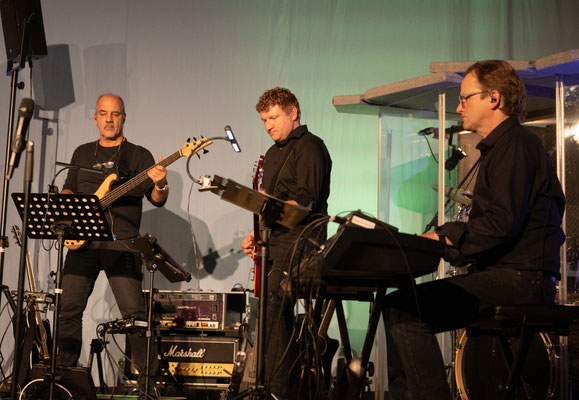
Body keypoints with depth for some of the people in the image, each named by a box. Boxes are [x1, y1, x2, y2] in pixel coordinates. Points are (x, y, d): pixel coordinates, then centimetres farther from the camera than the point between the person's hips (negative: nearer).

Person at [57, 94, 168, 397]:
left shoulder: (138, 155, 8)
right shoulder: (82, 153, 20)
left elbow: (157, 200, 1)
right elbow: (68, 188, 27)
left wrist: (160, 185, -22)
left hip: (121, 242, -4)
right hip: (82, 240, 4)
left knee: (133, 310, -11)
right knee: (69, 308, 2)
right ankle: (64, 369, 16)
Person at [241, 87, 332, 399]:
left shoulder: (309, 147, -6)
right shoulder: (273, 153, 23)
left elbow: (305, 203, -16)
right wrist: (256, 234, 15)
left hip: (297, 242, -9)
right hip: (275, 244, 9)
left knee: (273, 308, -19)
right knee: (275, 312, 6)